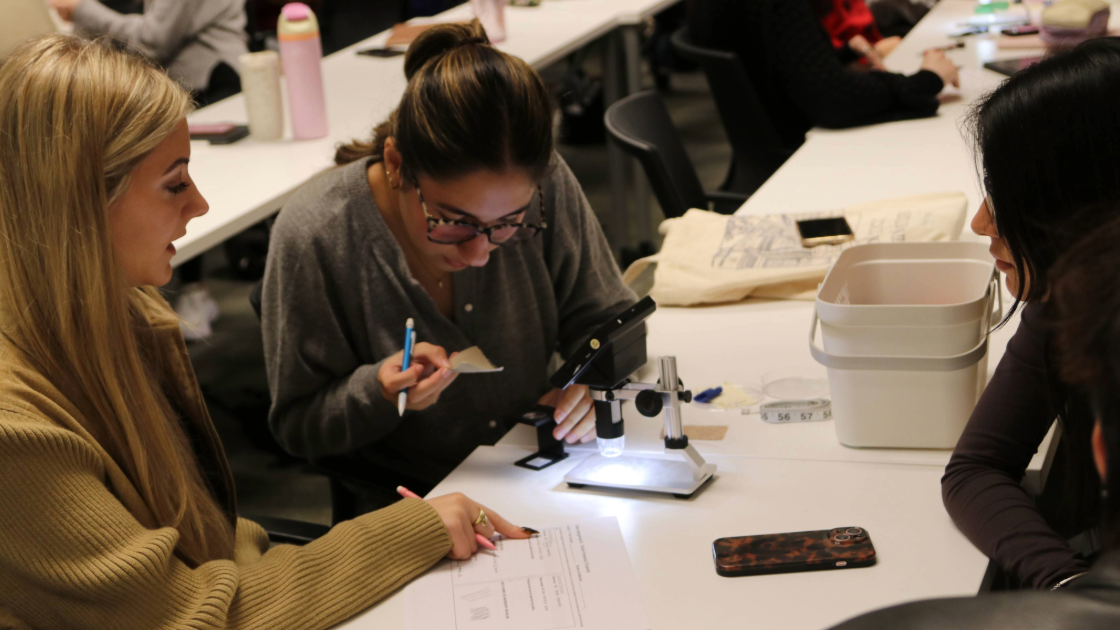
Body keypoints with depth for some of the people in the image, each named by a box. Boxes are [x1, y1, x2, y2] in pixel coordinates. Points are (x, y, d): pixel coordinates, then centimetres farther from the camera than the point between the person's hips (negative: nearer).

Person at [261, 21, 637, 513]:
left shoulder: (545, 185, -13)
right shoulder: (313, 239, -20)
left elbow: (606, 321, 4)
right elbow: (296, 426, -8)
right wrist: (378, 392, -26)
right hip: (403, 500, -2)